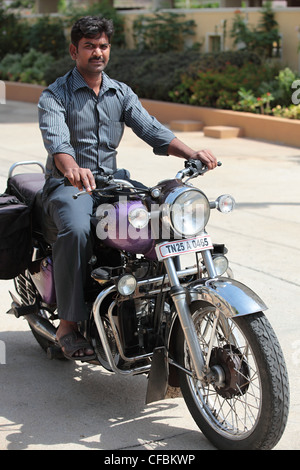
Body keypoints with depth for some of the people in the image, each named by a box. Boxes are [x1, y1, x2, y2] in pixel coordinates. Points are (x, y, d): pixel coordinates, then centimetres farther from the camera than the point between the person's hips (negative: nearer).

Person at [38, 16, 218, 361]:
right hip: (67, 185, -5)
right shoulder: (55, 95, -3)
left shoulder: (121, 93, 13)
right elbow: (55, 139, -22)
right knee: (76, 230, -36)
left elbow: (150, 128, 0)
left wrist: (190, 152, -19)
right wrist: (73, 169, -45)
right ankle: (68, 325, -26)